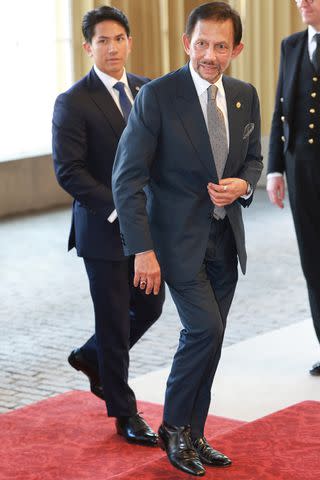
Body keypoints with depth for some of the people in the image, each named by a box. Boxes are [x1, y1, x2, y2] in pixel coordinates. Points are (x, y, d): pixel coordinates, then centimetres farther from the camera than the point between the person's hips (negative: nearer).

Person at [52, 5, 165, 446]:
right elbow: (68, 172, -16)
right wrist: (119, 207, -21)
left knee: (150, 306, 13)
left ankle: (92, 357, 39)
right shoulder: (74, 103, -11)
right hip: (104, 229, -6)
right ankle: (125, 414, 17)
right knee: (114, 322, 3)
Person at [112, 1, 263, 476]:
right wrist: (142, 249, -19)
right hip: (179, 237, -6)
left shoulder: (245, 96, 3)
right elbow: (128, 177, -14)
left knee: (209, 340, 11)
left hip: (225, 238, 6)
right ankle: (174, 427, 6)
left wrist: (243, 184, -7)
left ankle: (193, 436, 26)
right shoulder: (157, 96, -14)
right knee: (205, 330, -15)